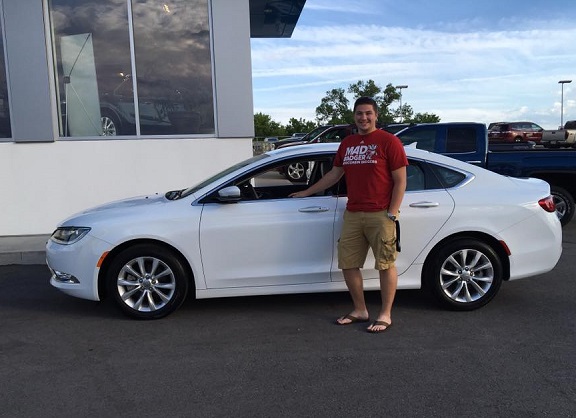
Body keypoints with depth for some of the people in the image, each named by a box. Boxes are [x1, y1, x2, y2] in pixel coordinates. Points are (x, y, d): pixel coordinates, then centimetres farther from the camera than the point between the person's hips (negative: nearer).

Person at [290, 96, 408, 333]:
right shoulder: (347, 143, 16)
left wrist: (392, 214, -12)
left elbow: (400, 181, -5)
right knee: (348, 264, 8)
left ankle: (385, 315, 12)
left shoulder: (388, 141, -2)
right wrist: (307, 192, 27)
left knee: (385, 265, 1)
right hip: (352, 215, 6)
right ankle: (360, 311, 23)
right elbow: (334, 174, 25)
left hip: (380, 215, -6)